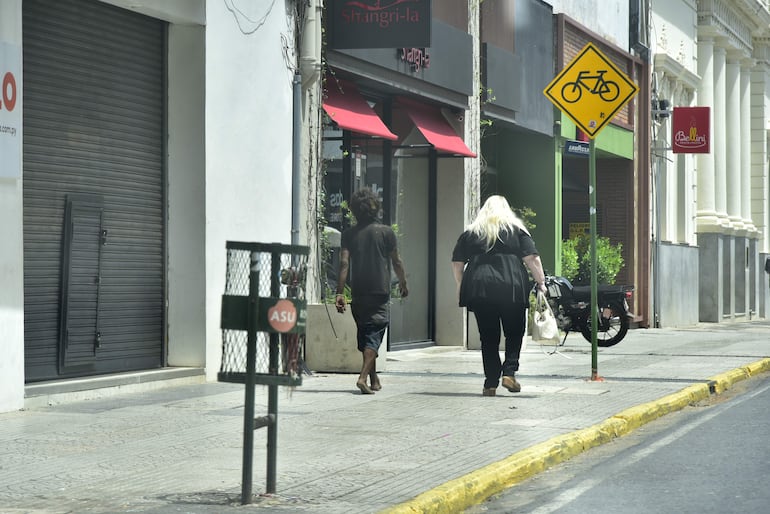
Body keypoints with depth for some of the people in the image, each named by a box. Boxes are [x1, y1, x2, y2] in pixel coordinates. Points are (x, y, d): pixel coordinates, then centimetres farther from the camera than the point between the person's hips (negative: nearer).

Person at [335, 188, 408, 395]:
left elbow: (344, 264, -6)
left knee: (364, 336, 15)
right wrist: (403, 283, 18)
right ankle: (363, 377, -21)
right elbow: (397, 262, 3)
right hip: (380, 292, -3)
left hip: (358, 293, 3)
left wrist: (340, 293, -8)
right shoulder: (386, 232, -3)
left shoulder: (349, 234, 2)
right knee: (374, 336, -4)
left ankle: (374, 379, 24)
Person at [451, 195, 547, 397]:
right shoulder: (516, 229, 9)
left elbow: (457, 263, 15)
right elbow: (531, 258, 0)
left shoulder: (470, 233, 15)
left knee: (488, 337, 6)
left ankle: (490, 383, 3)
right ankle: (509, 372, -4)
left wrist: (461, 286, 23)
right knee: (514, 333, 11)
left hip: (479, 290, 2)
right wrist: (541, 282, 3)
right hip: (511, 289, -2)